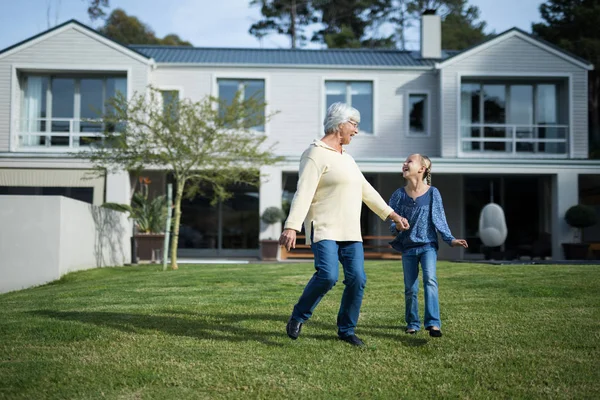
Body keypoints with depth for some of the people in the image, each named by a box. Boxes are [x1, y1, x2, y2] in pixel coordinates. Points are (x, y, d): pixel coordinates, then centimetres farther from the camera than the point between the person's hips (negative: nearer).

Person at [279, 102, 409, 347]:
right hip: (324, 229, -8)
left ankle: (346, 330, 14)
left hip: (350, 232, 8)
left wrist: (392, 215, 28)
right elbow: (303, 193, -20)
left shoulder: (346, 158, 19)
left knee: (357, 279, -2)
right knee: (327, 275, -24)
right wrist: (291, 227, -30)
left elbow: (366, 191, 26)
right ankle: (298, 317, 0)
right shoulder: (315, 154, -8)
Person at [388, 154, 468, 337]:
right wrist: (397, 227, -21)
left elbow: (440, 220, 2)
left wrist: (450, 239, -5)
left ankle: (433, 323, -24)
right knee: (410, 288, 6)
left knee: (430, 279, -21)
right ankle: (413, 323, 22)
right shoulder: (399, 195, 2)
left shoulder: (432, 193, -2)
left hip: (428, 245, -2)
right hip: (408, 247, 2)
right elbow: (392, 220, 1)